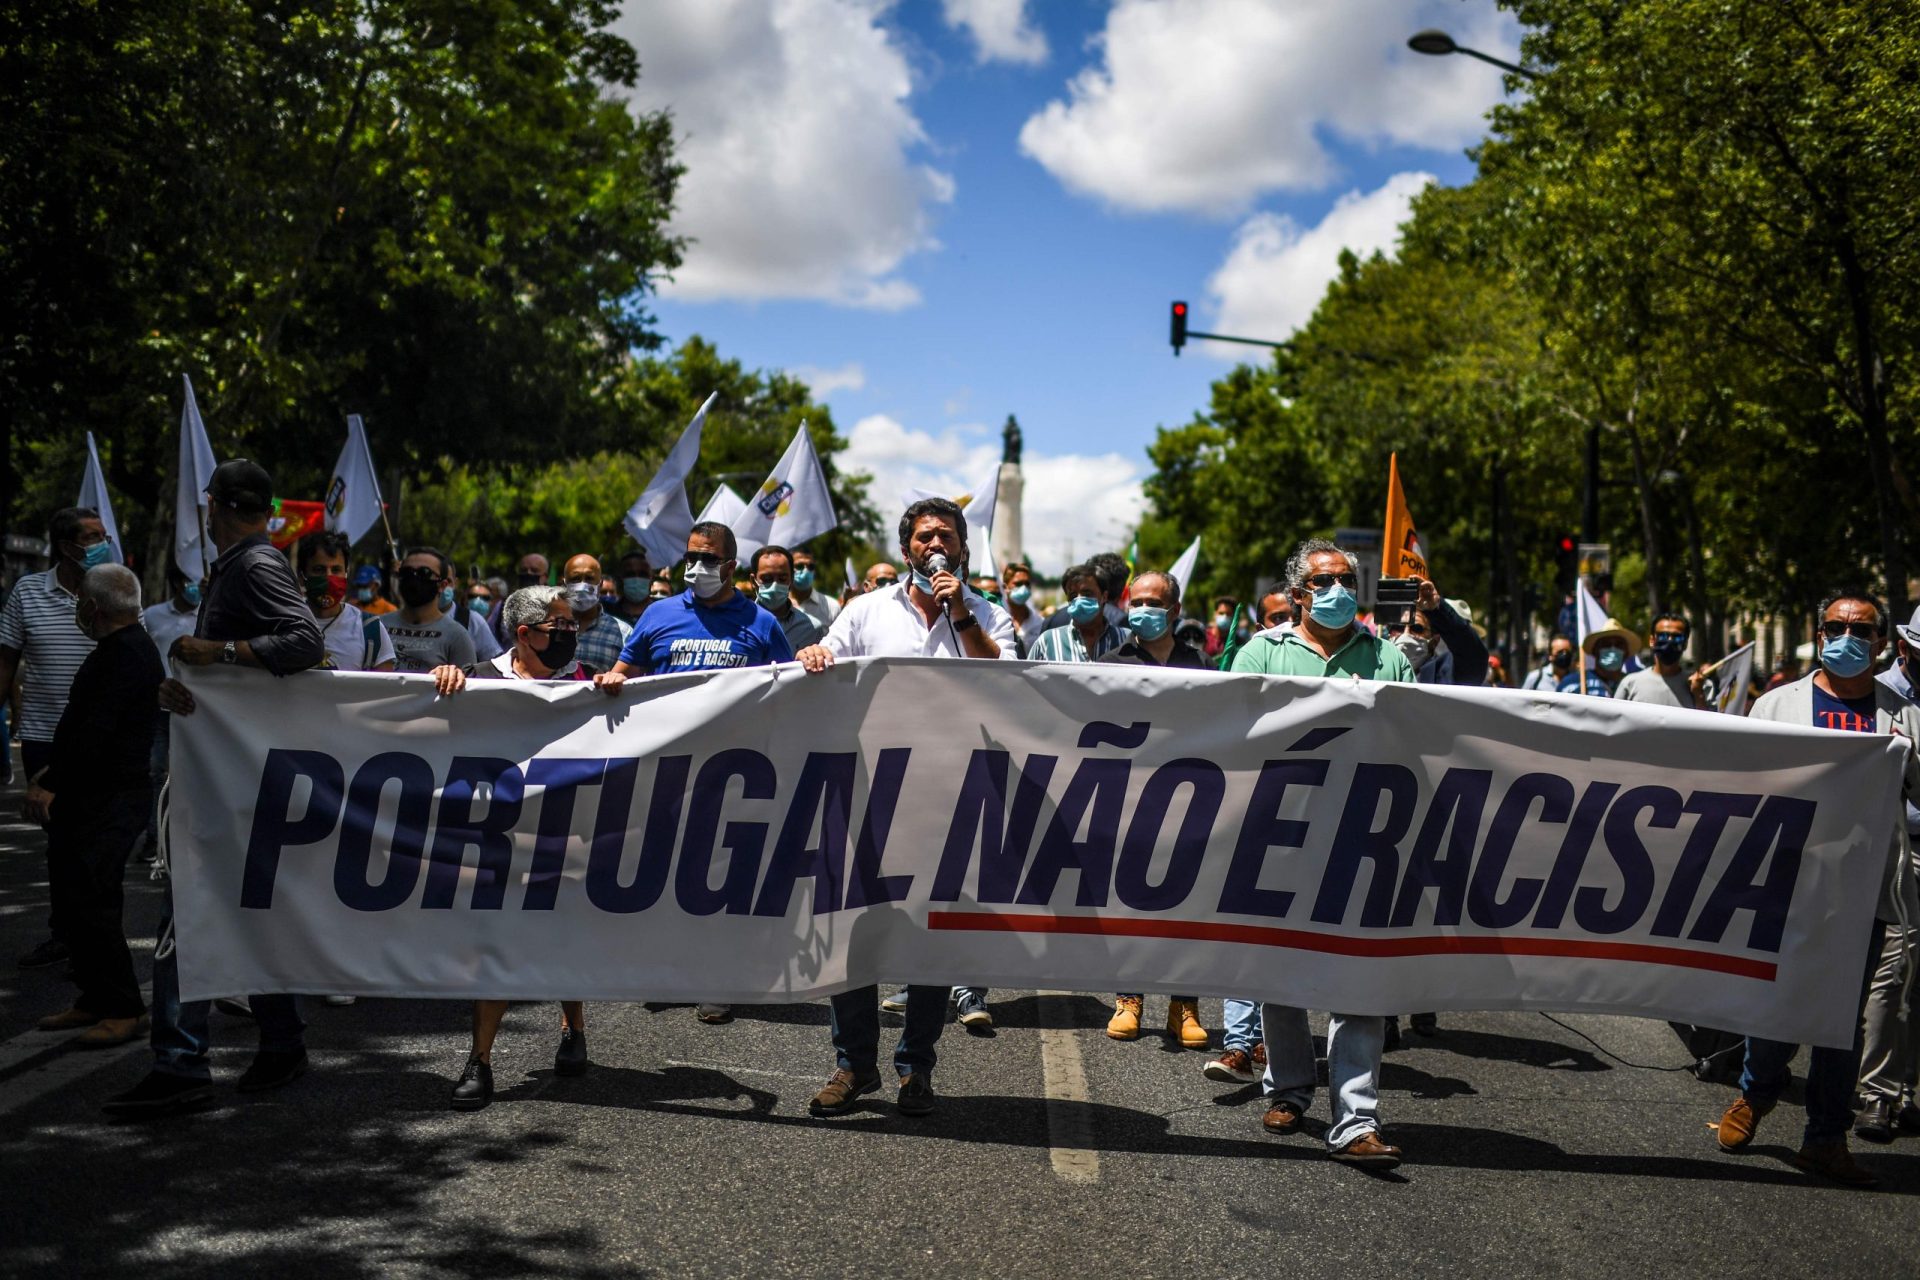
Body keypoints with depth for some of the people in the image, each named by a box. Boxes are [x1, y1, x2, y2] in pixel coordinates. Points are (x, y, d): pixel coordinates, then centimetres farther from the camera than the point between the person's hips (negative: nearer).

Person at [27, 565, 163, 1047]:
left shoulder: (125, 655, -18)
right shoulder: (124, 647, 16)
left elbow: (95, 734, -23)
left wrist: (53, 785, -15)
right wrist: (53, 772, 15)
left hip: (107, 803, -10)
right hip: (90, 799, 10)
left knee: (89, 903, -7)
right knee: (74, 900, 14)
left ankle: (124, 1010, -1)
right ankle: (95, 999, 22)